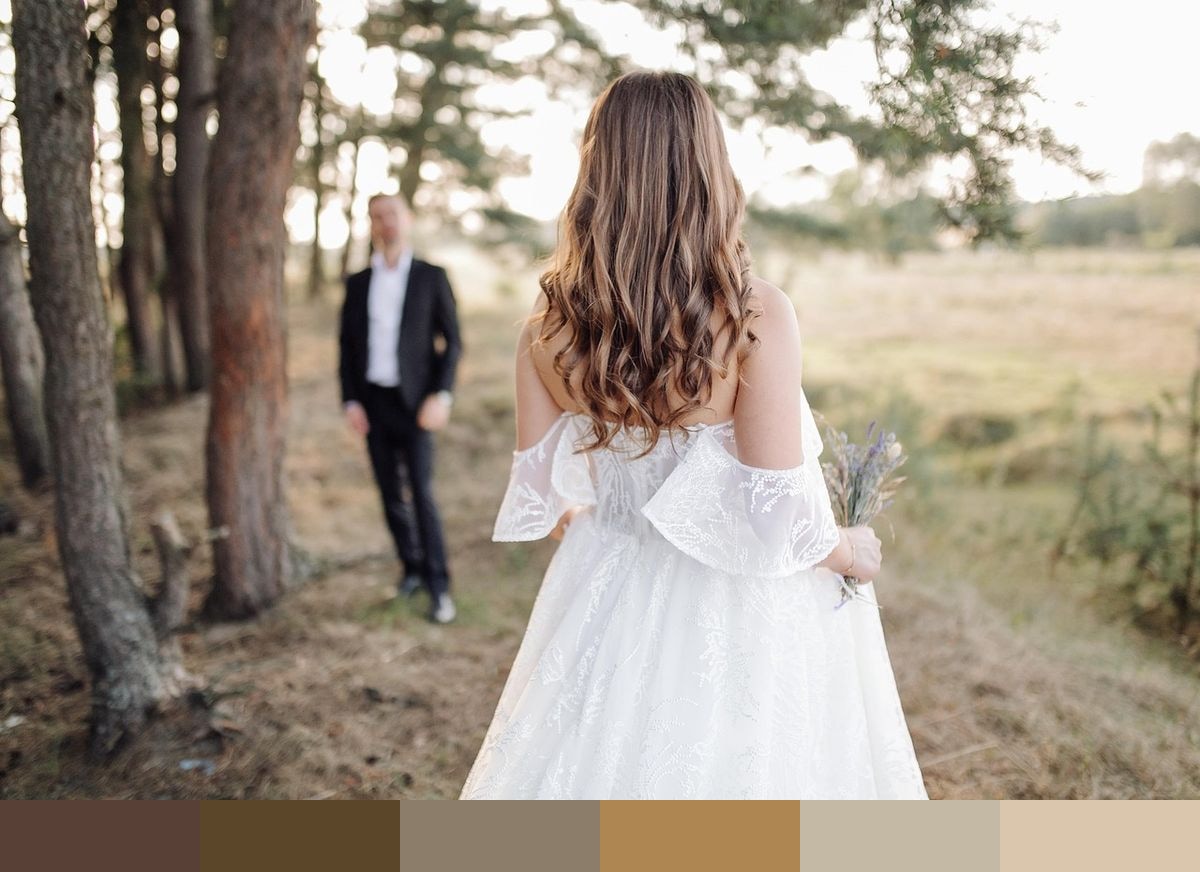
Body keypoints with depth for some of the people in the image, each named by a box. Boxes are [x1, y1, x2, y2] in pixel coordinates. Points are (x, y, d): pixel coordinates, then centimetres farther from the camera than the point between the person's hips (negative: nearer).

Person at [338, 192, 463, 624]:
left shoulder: (432, 277, 0)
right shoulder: (357, 283, 9)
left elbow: (451, 341, -1)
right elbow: (346, 346, 11)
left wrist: (441, 396, -12)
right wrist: (350, 401, 0)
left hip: (414, 402, -3)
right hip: (372, 402, 4)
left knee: (422, 494, -9)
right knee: (391, 494, 7)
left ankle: (438, 585, -2)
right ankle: (412, 568, 21)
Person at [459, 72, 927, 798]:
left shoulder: (548, 328, -7)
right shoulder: (756, 316, -20)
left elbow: (536, 498, 0)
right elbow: (773, 516, -19)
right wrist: (850, 550, 1)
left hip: (608, 602, 4)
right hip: (737, 616, -3)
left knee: (608, 766, 21)